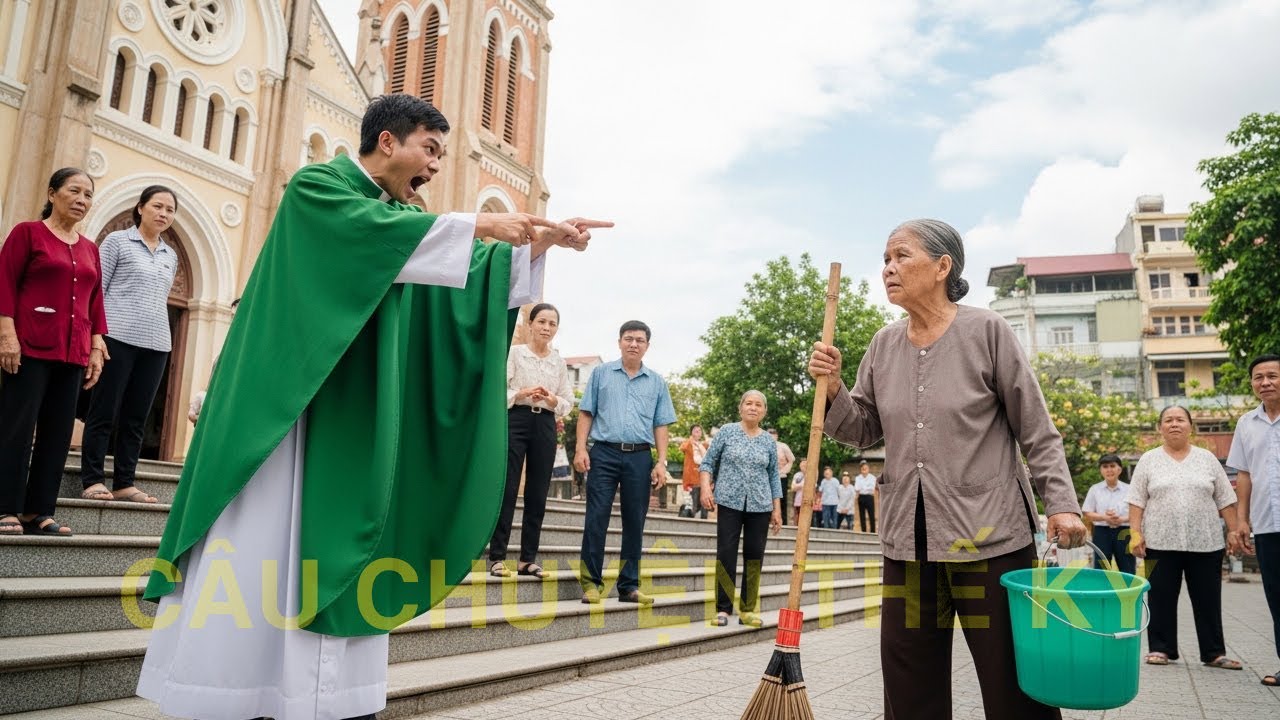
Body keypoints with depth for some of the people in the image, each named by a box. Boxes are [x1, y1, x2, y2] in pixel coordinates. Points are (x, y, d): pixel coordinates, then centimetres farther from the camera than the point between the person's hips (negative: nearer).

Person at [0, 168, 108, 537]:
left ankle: (39, 511, 9)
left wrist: (96, 347, 9)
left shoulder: (89, 249, 15)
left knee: (58, 431, 4)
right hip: (30, 347, -5)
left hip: (73, 353, 5)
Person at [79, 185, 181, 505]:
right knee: (104, 413, -1)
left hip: (155, 345, 5)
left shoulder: (170, 256, 17)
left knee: (135, 418, 5)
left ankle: (124, 483, 9)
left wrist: (157, 336, 12)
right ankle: (93, 480, 4)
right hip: (118, 337, -4)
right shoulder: (117, 241, 3)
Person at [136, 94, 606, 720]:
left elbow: (470, 271, 12)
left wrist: (540, 242, -2)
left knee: (333, 552, 6)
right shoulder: (315, 186, -4)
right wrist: (477, 223, -23)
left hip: (358, 423, 7)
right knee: (259, 552, -4)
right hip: (285, 406, -7)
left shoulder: (402, 214, 18)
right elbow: (373, 231, -24)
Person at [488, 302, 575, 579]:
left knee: (538, 494, 4)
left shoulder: (559, 361, 11)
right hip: (516, 421, -4)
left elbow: (568, 402, 11)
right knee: (507, 490, -4)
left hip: (545, 426, 4)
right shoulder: (515, 353, 1)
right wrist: (522, 393, -20)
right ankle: (497, 556, 2)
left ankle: (528, 559, 11)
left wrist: (552, 400, -10)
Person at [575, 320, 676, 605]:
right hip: (604, 453, -2)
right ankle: (592, 582, 2)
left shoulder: (657, 382, 12)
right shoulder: (601, 373, 8)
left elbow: (661, 426, 10)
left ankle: (629, 585, 14)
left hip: (640, 457, 2)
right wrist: (581, 448, -5)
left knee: (635, 522, 5)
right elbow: (586, 413, 6)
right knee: (596, 518, -5)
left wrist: (661, 462, 0)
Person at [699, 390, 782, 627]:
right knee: (726, 553, -5)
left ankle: (748, 609, 11)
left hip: (760, 506, 2)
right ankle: (723, 609, 1)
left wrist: (777, 509, 9)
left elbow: (774, 476, 13)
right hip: (729, 503, -2)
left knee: (754, 555, 4)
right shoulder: (727, 432, 3)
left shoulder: (769, 441, 10)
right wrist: (705, 487, -12)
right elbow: (708, 463, 4)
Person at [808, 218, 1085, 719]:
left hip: (988, 535, -4)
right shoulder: (884, 345, 8)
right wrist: (832, 388, -4)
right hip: (908, 540, 4)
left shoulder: (986, 331, -4)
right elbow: (863, 431, 12)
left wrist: (1062, 503, -10)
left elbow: (1037, 433, -1)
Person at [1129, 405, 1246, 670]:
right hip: (1161, 542, -1)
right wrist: (1135, 533, -7)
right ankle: (1160, 649, 11)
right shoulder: (1148, 460, 4)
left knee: (1208, 600, 6)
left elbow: (1225, 500, 8)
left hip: (1206, 543, 1)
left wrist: (1233, 531, 1)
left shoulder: (1207, 459, 8)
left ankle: (1214, 653, 14)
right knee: (1161, 599, 3)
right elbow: (1137, 501, 1)